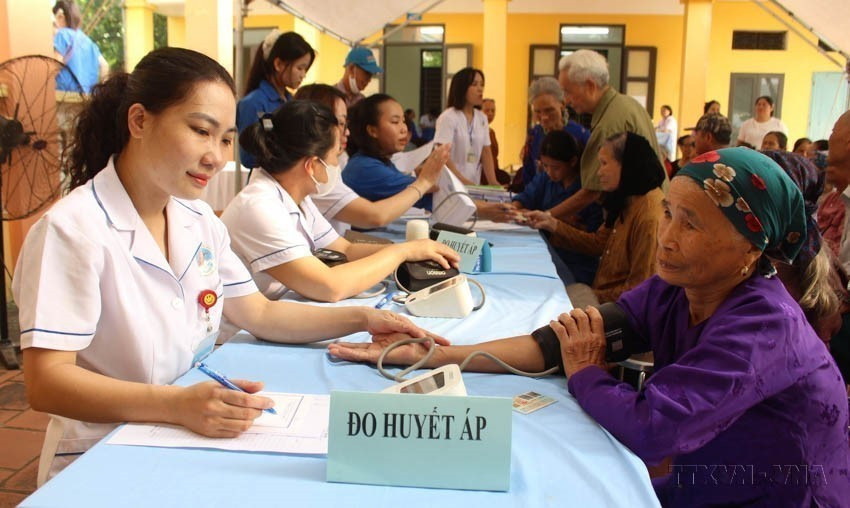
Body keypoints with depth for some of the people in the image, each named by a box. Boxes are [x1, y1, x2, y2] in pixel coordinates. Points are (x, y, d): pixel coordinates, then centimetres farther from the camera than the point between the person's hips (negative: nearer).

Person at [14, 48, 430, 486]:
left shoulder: (199, 219, 5)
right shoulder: (73, 229, -17)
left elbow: (259, 314, 11)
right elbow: (45, 382, -22)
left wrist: (362, 319, -2)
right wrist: (176, 404, -35)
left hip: (188, 441, 7)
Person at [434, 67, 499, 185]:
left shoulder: (482, 118, 10)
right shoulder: (448, 117, -8)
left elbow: (486, 152, 10)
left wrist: (493, 182, -3)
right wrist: (462, 182, -25)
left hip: (474, 185, 5)